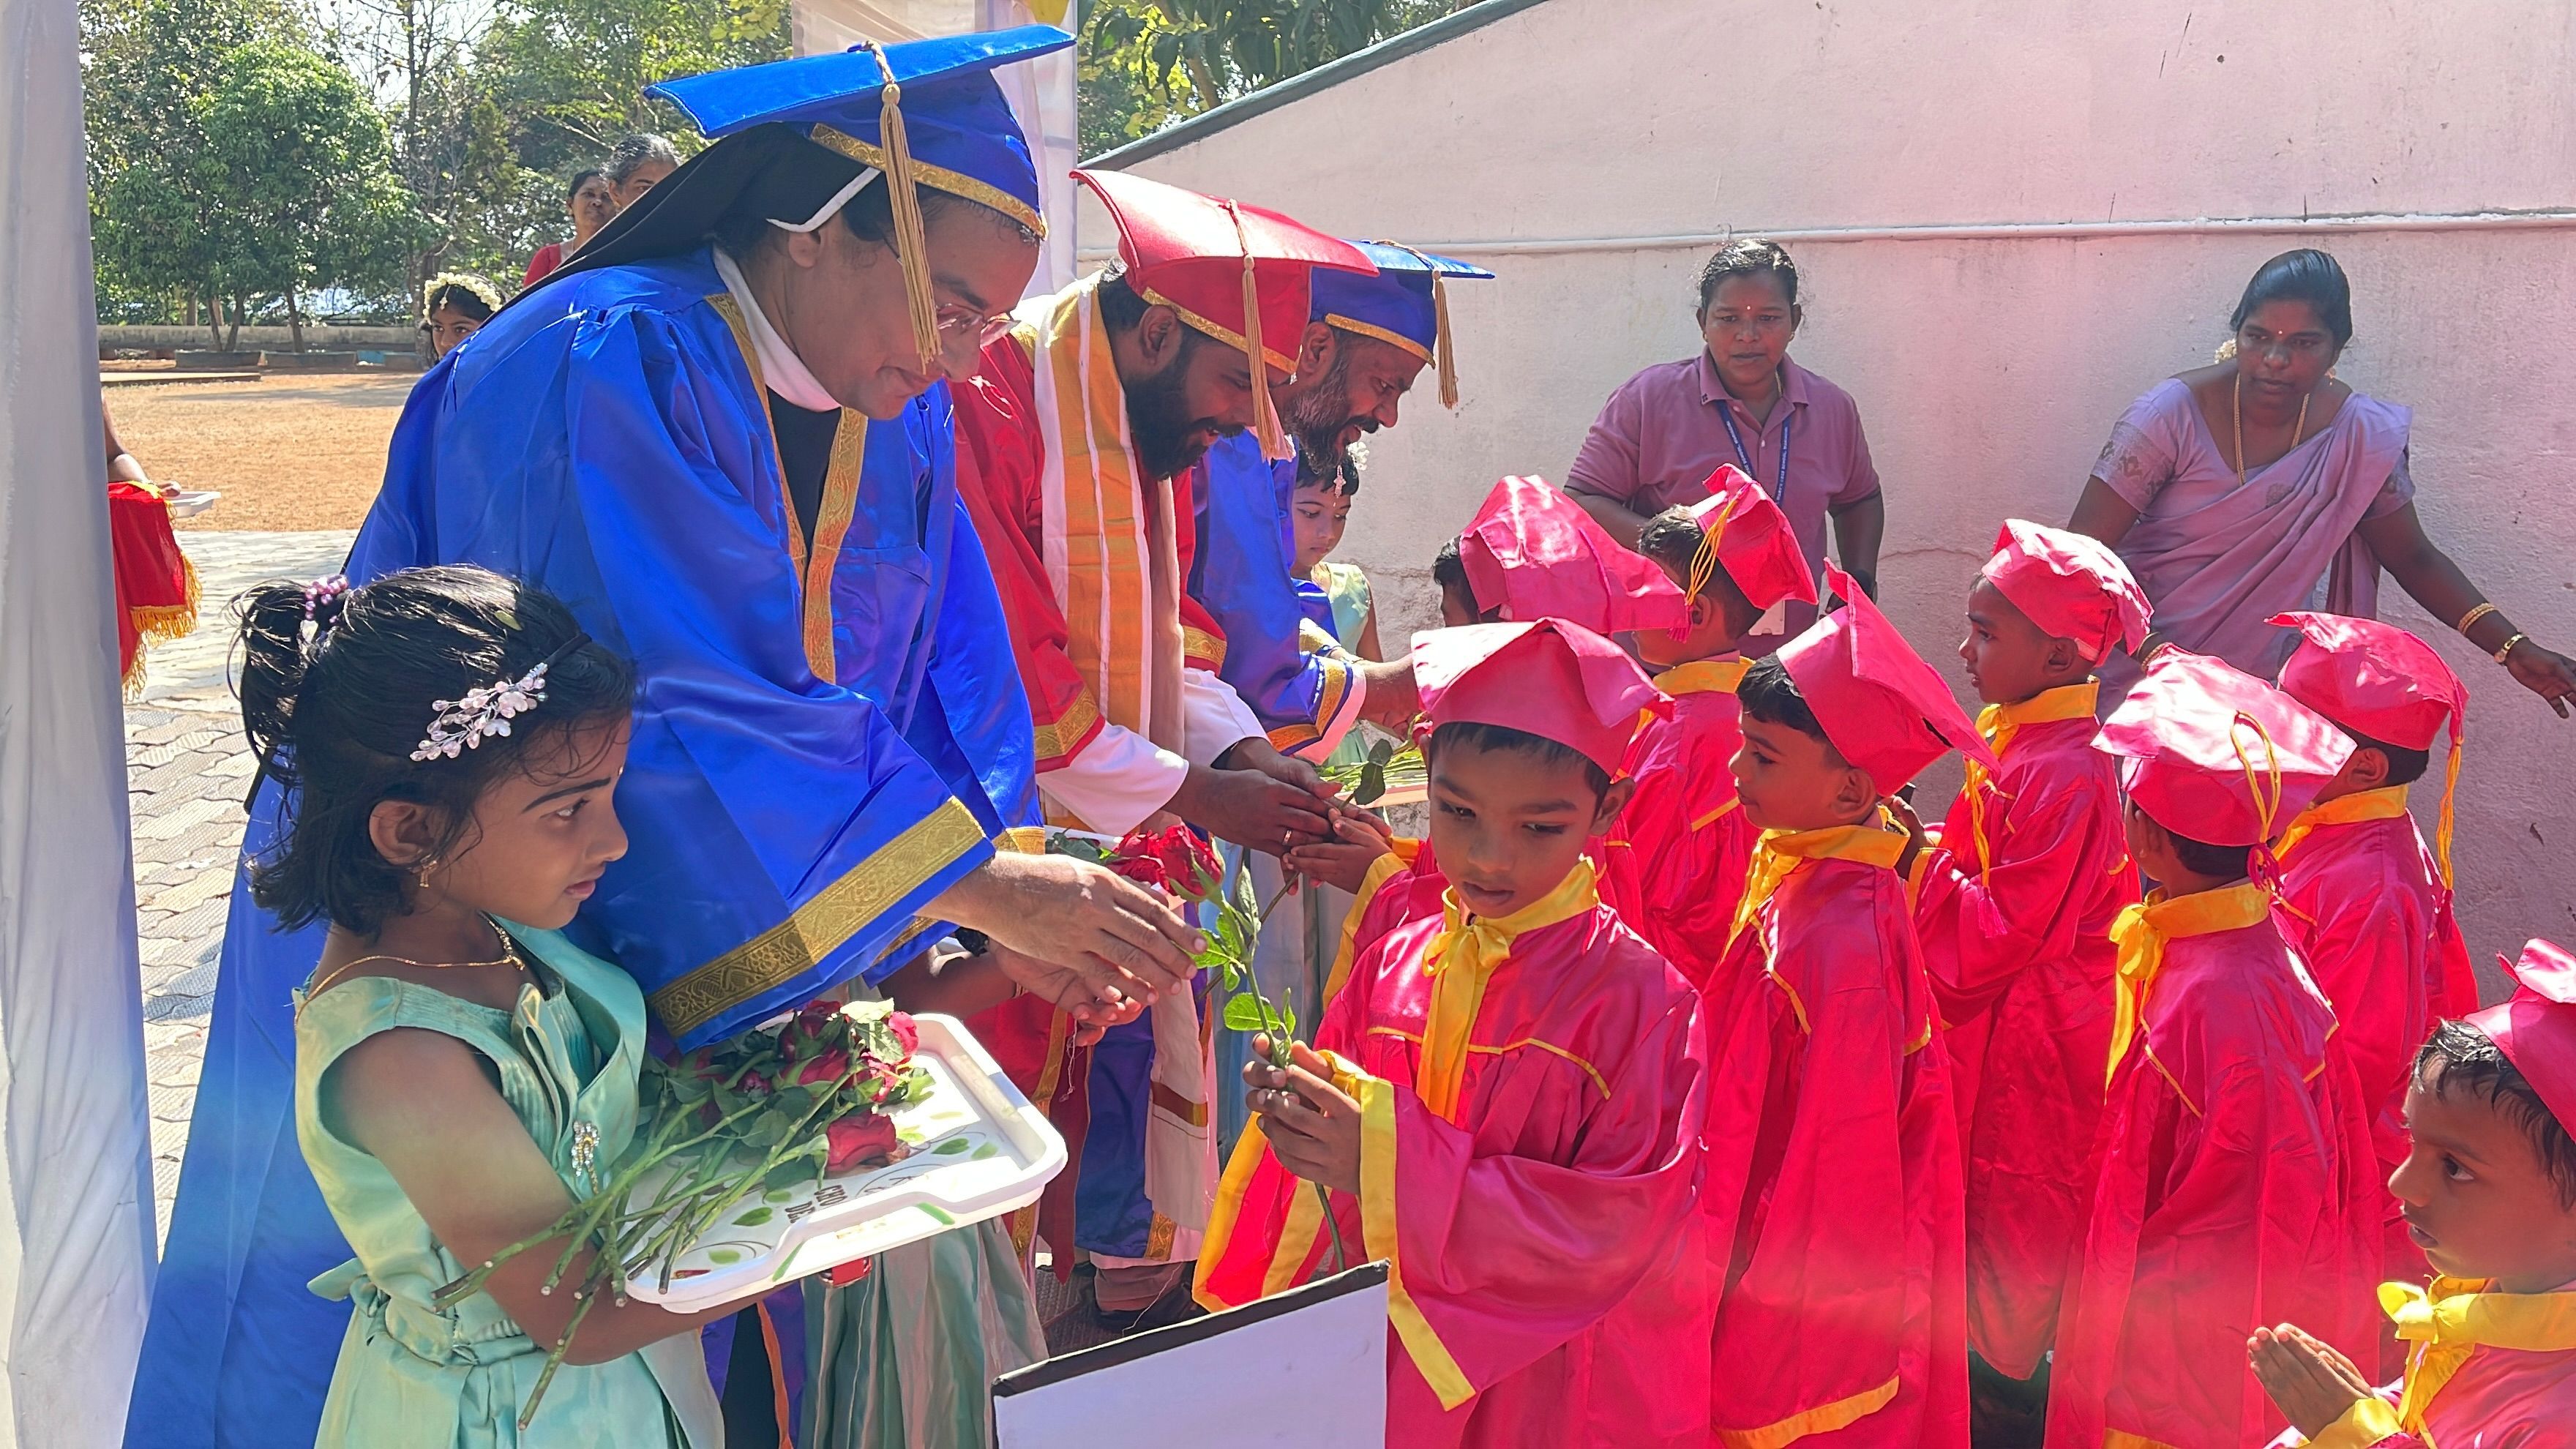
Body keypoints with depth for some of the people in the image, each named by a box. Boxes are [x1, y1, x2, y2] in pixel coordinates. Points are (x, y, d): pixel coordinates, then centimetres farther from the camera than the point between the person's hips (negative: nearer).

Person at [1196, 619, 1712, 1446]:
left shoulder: (1638, 996, -17)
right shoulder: (1394, 965, -3)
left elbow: (1621, 1226, -22)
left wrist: (1392, 1159, -28)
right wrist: (1297, 1111, -18)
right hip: (1388, 1371, 4)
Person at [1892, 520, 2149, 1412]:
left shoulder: (2069, 775, -26)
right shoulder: (2016, 737, 4)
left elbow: (2007, 930, -25)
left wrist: (1919, 862, -19)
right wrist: (1925, 851, -3)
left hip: (2033, 1035, -9)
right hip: (1992, 1018, 9)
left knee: (2016, 1204, 7)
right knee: (1984, 1193, 19)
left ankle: (2011, 1379, 24)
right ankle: (1998, 1355, 34)